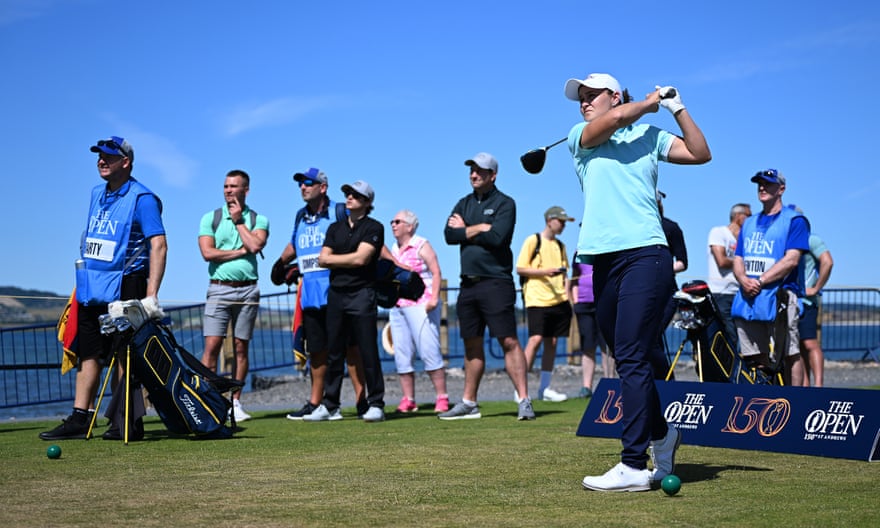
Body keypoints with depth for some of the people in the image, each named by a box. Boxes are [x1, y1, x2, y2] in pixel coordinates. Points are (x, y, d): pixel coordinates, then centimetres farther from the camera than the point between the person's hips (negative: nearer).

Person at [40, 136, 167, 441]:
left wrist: (151, 295, -25)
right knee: (88, 353, 8)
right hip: (90, 288, 8)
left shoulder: (142, 199, -10)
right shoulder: (98, 194, 14)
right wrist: (83, 278, 18)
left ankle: (130, 423, 1)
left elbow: (159, 246, -17)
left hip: (122, 289, -8)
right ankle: (79, 419, 11)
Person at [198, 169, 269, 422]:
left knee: (241, 347, 4)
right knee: (212, 345, -9)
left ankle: (235, 402, 9)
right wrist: (242, 251, -6)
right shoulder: (211, 218, 7)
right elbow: (207, 252, -6)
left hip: (247, 290, 1)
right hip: (219, 288, -1)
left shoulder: (258, 220, 8)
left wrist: (238, 220, -4)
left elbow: (256, 245, -12)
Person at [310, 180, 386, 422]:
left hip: (362, 294, -5)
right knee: (334, 353, 7)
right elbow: (323, 259, 9)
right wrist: (349, 260, -5)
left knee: (368, 352, -6)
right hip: (336, 293, 6)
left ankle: (376, 404, -1)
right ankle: (330, 406, 13)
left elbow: (360, 258, -12)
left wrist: (332, 259, 1)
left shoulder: (373, 228, 0)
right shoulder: (335, 228, 18)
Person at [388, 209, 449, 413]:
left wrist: (434, 298, -20)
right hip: (397, 307, 7)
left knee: (429, 352, -10)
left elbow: (436, 272, -9)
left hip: (420, 304, -7)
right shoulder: (393, 249, 18)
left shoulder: (421, 245, -2)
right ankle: (408, 400, 8)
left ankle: (442, 398, -6)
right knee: (401, 355, 3)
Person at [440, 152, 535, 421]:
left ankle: (524, 400, -11)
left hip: (495, 282, -6)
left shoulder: (504, 203, -1)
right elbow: (449, 235, 2)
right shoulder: (464, 204, 17)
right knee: (472, 345, 11)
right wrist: (480, 228, -7)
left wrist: (465, 230, -3)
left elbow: (496, 238, -16)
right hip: (468, 284, 6)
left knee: (509, 341, -11)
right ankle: (469, 403, 18)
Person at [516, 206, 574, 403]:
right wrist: (544, 271, -16)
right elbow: (520, 269, -6)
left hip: (558, 301, 6)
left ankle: (545, 388, 13)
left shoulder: (560, 245, 17)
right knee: (536, 339, -15)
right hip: (537, 300, -6)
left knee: (552, 342, 6)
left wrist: (566, 290, 10)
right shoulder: (533, 241, -2)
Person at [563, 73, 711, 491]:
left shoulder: (649, 136, 14)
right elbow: (614, 119, -3)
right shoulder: (579, 138, 15)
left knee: (633, 359, -12)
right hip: (602, 260, 4)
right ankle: (660, 434, 30)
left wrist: (677, 108, 6)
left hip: (644, 254, -4)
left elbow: (701, 154, 8)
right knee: (629, 361, 9)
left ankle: (634, 465, -15)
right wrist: (651, 101, 11)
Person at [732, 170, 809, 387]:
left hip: (778, 298, -6)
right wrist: (744, 280, -6)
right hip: (747, 300, 6)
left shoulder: (794, 220, 1)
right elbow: (738, 259, 17)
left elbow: (791, 259, -10)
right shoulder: (749, 223, 22)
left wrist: (760, 282, -16)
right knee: (754, 360, 4)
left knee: (791, 355, -6)